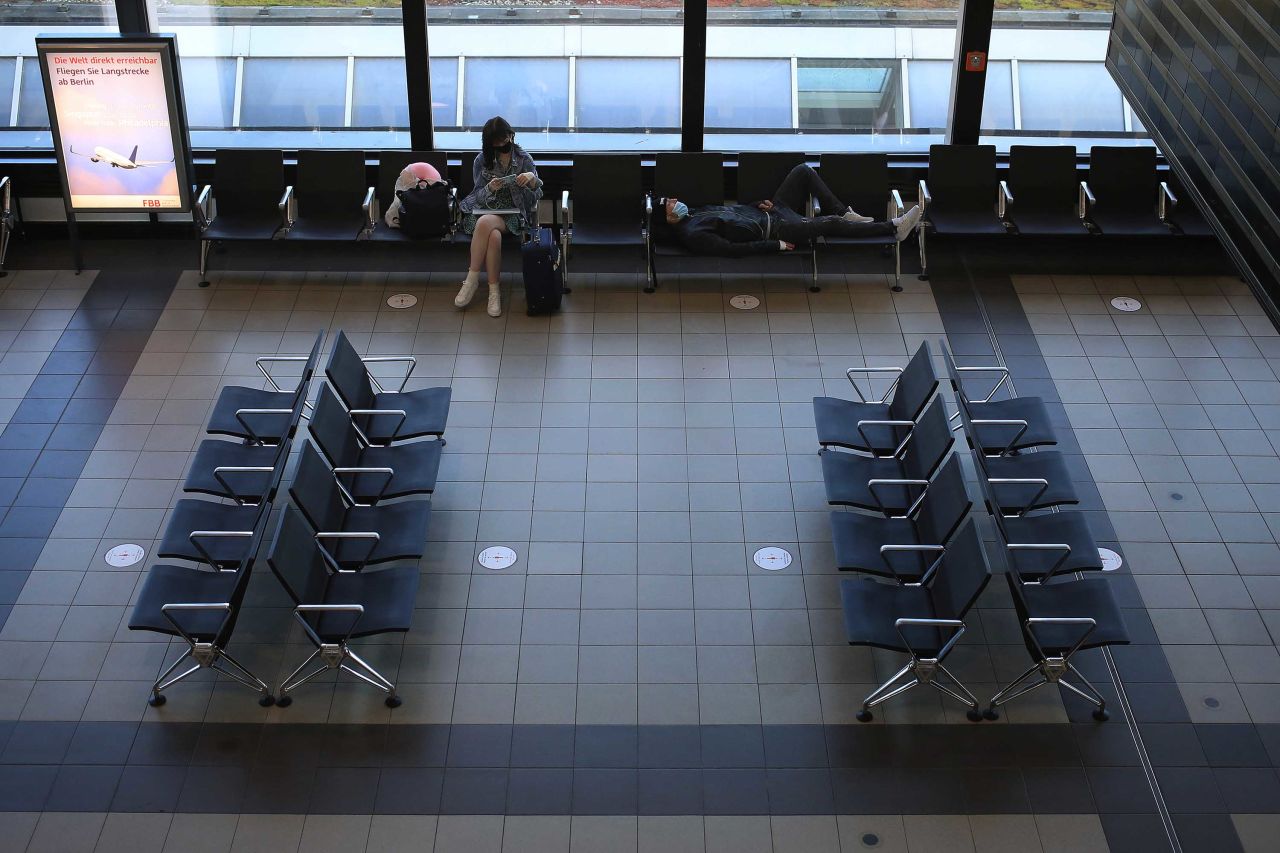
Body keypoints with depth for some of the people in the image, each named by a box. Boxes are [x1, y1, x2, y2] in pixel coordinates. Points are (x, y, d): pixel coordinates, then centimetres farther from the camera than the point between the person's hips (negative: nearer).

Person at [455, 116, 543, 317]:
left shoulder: (524, 159, 4)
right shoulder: (482, 160, 5)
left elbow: (536, 196, 1)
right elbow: (480, 196, 2)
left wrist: (532, 179, -21)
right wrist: (490, 188, -21)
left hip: (512, 213, -1)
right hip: (485, 209, 1)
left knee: (484, 223, -35)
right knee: (494, 236, -36)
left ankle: (472, 279, -25)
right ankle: (494, 292, -27)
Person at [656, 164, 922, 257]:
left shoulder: (694, 212, 9)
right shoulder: (692, 235, -21)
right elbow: (733, 249, -26)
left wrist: (759, 205, 6)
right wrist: (777, 245, -24)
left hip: (767, 212, 10)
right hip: (771, 230, -10)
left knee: (804, 171, 4)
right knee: (830, 224, -18)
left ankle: (845, 214, 12)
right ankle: (893, 228, -5)